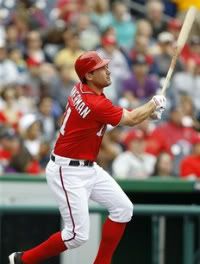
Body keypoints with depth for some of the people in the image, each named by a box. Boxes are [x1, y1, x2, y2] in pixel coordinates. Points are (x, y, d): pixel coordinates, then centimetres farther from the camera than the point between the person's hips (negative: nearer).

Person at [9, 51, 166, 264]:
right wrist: (155, 104, 5)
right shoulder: (96, 104, -24)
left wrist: (148, 110, 6)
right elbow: (131, 120, -13)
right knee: (78, 235, -10)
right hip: (68, 172, -10)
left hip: (88, 168, 10)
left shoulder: (81, 89, 3)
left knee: (123, 208, 8)